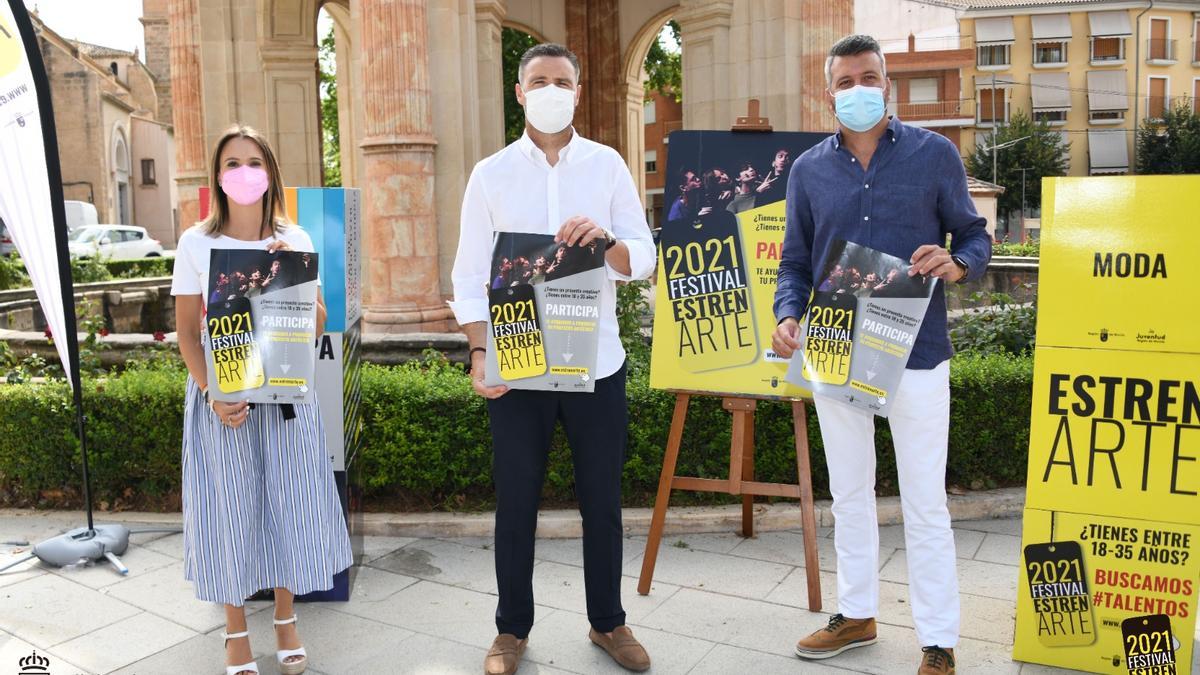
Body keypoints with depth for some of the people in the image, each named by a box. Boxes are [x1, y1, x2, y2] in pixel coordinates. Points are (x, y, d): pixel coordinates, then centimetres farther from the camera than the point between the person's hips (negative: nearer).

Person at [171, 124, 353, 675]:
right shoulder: (197, 243, -1)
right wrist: (212, 394, -13)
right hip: (221, 391, -1)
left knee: (288, 500, 7)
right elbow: (186, 331, 0)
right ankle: (236, 630, 22)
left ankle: (286, 620, 26)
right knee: (228, 506, 4)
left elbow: (317, 324, 1)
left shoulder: (294, 240, 3)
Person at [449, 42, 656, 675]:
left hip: (597, 362, 1)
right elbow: (471, 276, 1)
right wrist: (480, 352, -11)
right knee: (516, 503, 9)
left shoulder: (607, 164, 4)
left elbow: (643, 260, 0)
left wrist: (605, 239, -21)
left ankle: (608, 622, 29)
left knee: (602, 500, 11)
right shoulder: (491, 173, 3)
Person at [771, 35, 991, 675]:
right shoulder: (807, 170, 6)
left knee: (925, 504, 3)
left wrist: (957, 264, -19)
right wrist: (787, 317, -11)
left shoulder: (934, 153, -1)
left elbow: (974, 234, 4)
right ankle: (856, 614, 34)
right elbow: (795, 263, 7)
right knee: (848, 492, 16)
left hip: (915, 355, -3)